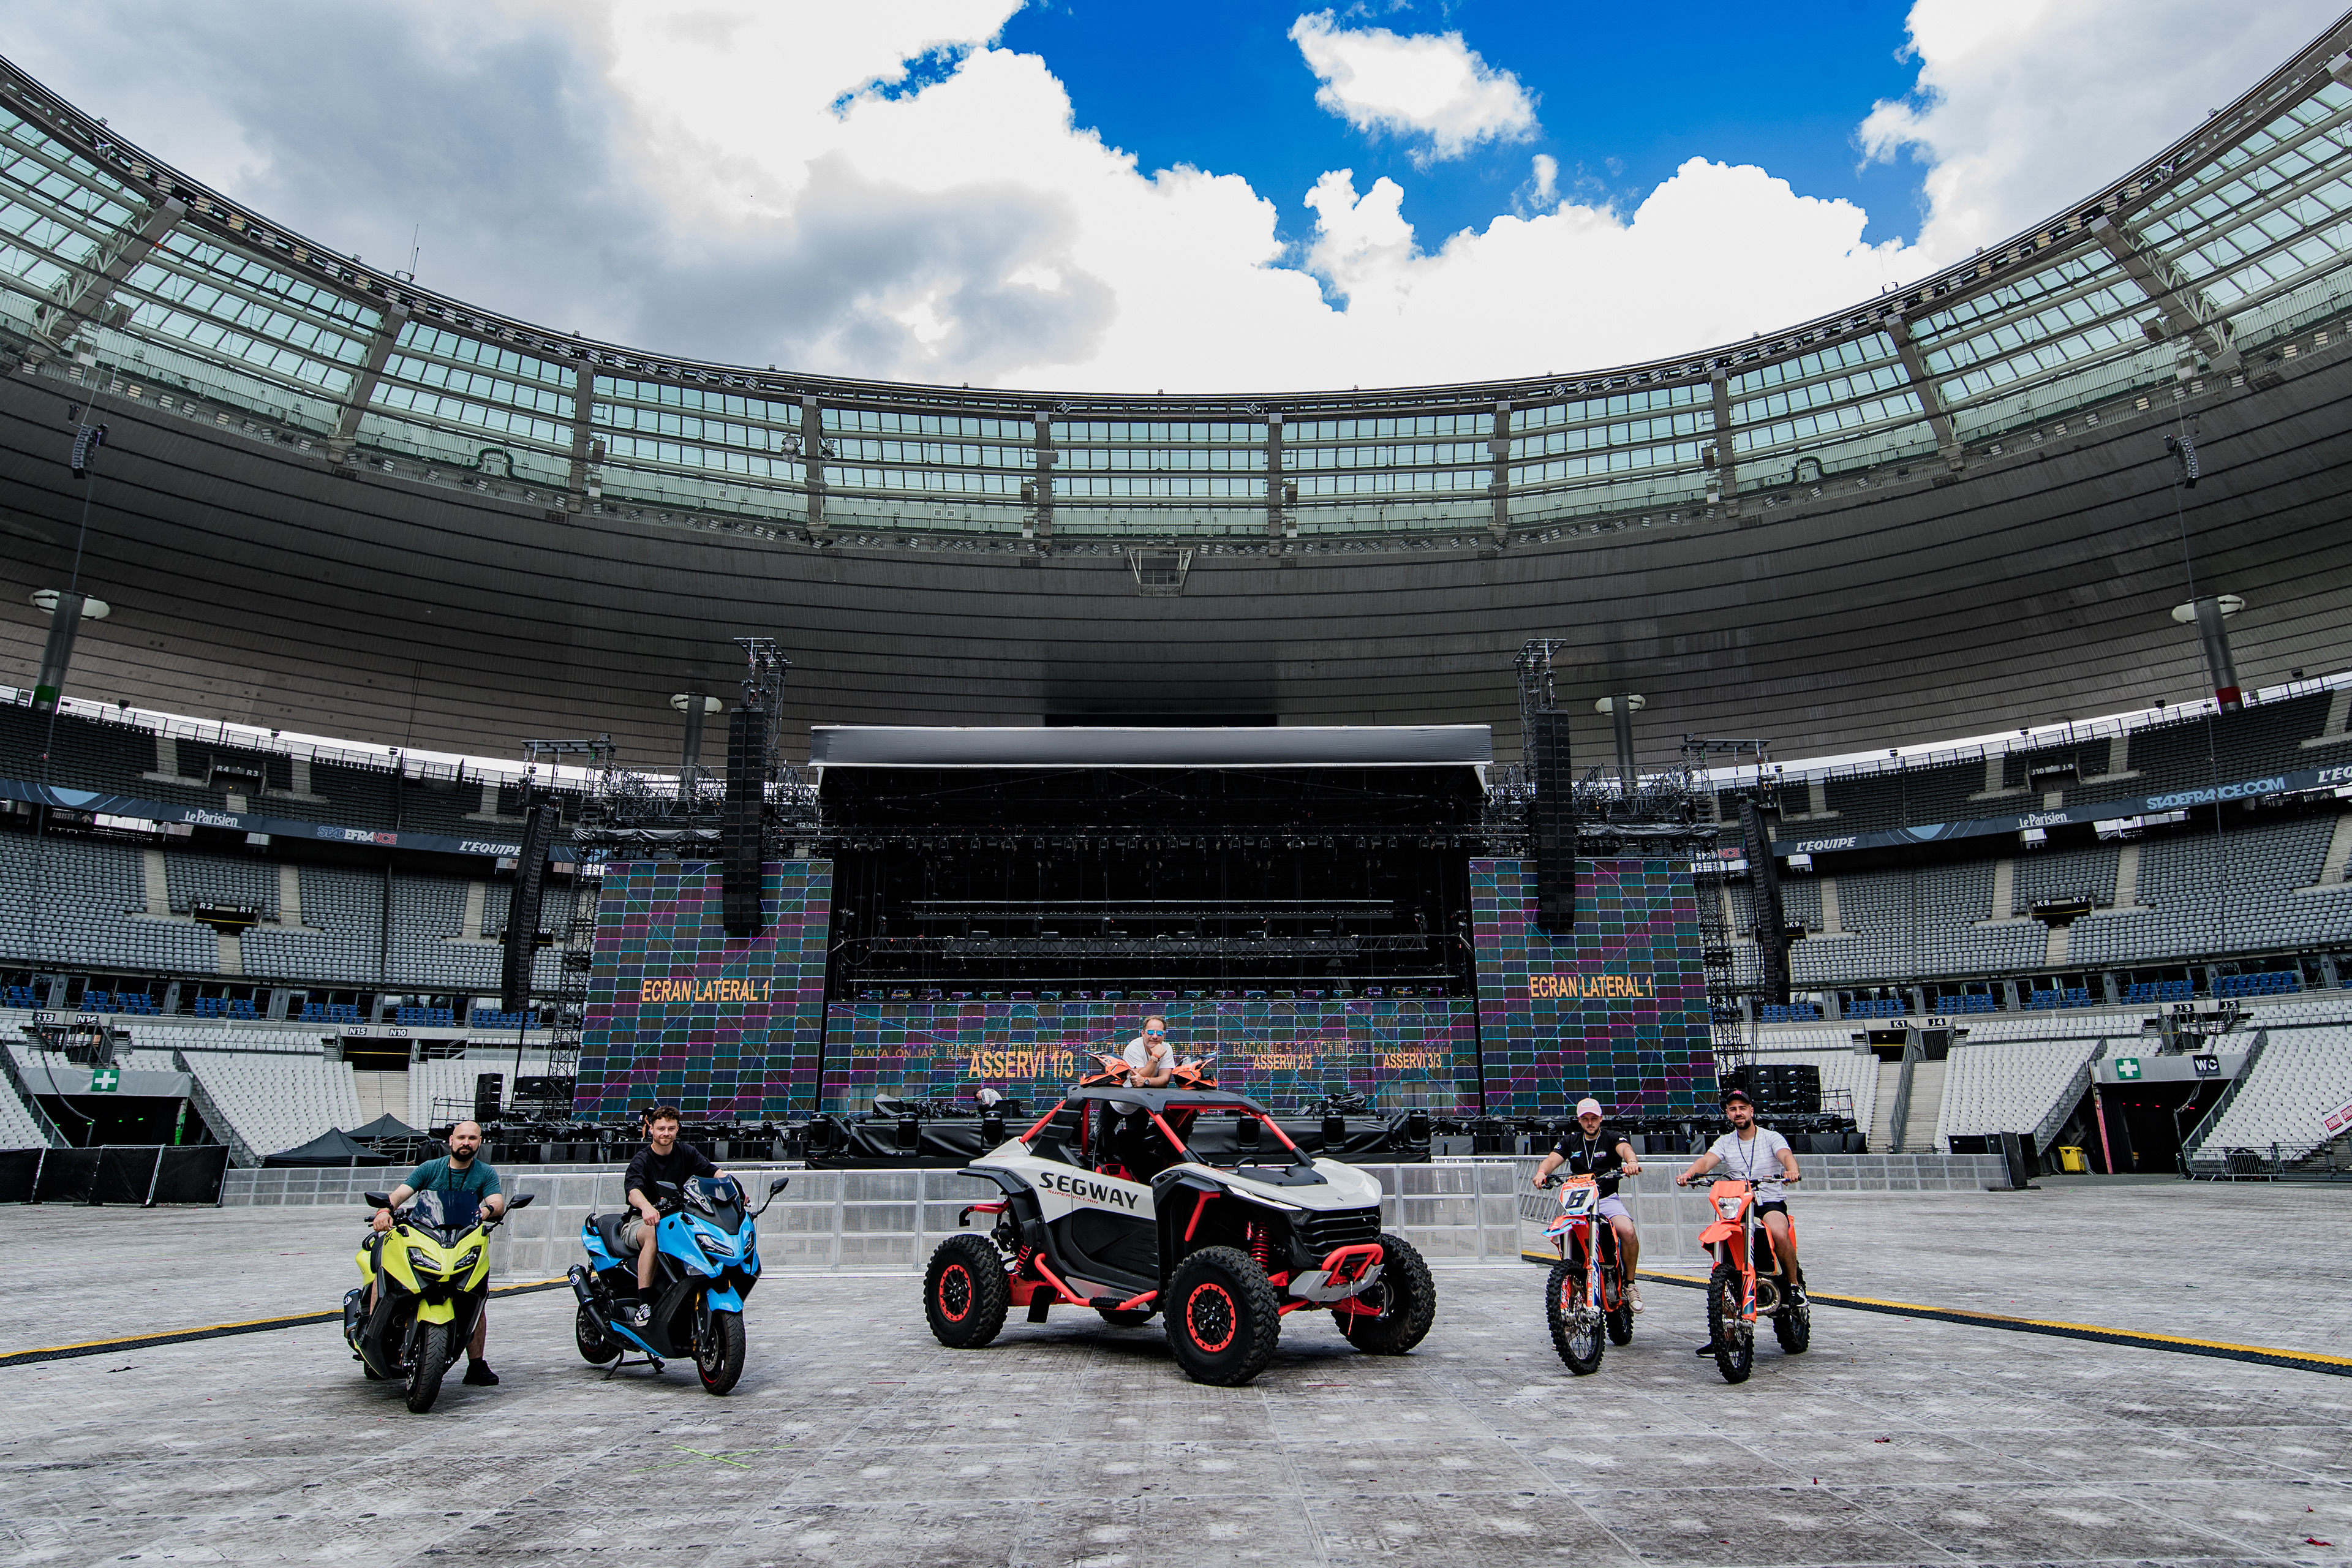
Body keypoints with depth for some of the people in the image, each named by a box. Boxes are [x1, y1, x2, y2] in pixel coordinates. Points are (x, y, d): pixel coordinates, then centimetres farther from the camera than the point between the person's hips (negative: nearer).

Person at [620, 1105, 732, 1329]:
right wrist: (646, 1207, -51)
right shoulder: (641, 1160, -9)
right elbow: (633, 1190, -28)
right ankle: (643, 1304, -40)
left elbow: (714, 1172, -2)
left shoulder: (686, 1152, 5)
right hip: (640, 1221, -4)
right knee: (654, 1233, -39)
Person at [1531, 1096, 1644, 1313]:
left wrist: (1631, 1161, -42)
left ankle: (1630, 1283, -6)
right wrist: (1542, 1171, -26)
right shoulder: (1570, 1141, 14)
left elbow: (1625, 1149, -17)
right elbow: (1553, 1159, -2)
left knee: (1628, 1231, -29)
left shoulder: (1611, 1137, 5)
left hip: (1608, 1199, -2)